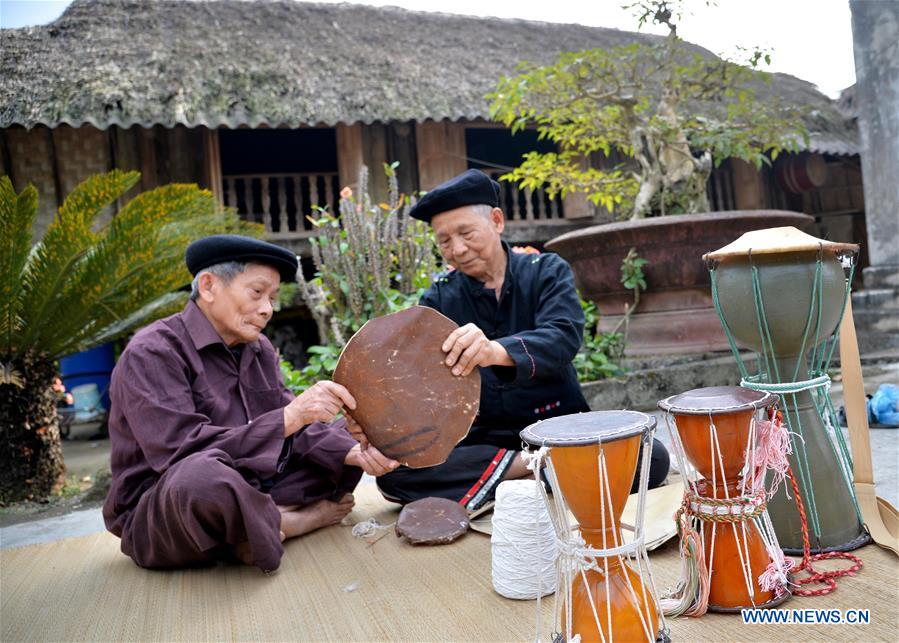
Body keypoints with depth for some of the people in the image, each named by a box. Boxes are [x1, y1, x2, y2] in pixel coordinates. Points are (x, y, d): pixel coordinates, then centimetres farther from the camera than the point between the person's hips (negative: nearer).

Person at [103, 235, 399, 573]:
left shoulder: (258, 348, 8)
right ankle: (284, 524, -10)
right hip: (157, 513, -6)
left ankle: (268, 522, -12)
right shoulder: (152, 353, -15)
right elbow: (186, 454, -27)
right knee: (202, 476, -41)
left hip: (249, 490, 7)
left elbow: (297, 430, 1)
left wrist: (355, 452, -17)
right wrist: (290, 417, -31)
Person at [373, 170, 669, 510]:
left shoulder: (547, 271, -2)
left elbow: (564, 337, -21)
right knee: (393, 469, -23)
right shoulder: (439, 297, 3)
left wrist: (495, 351, -42)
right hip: (480, 439, 2)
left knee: (651, 456, -25)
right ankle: (524, 465, -16)